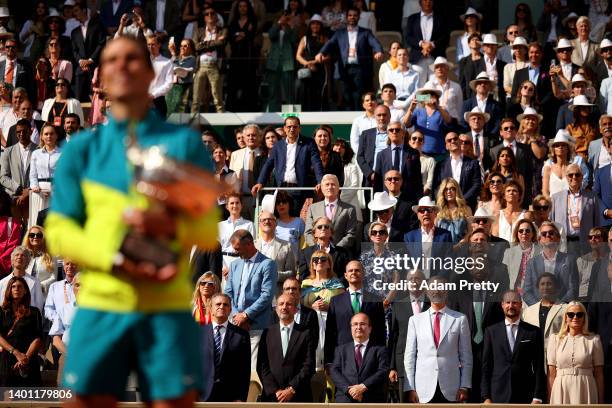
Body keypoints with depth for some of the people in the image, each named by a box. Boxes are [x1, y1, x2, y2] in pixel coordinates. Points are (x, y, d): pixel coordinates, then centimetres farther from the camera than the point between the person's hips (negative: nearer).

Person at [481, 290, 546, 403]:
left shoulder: (533, 332, 6)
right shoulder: (491, 331, 9)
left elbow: (539, 368, 4)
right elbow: (486, 367, 8)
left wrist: (537, 398, -4)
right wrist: (486, 397, 0)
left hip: (525, 398, -1)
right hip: (498, 397, 1)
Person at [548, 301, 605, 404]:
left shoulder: (593, 340, 6)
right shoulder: (555, 340, 8)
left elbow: (599, 374, 6)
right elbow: (551, 374, 7)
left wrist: (601, 401, 3)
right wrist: (549, 400, 1)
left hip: (585, 390, -1)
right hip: (561, 390, 1)